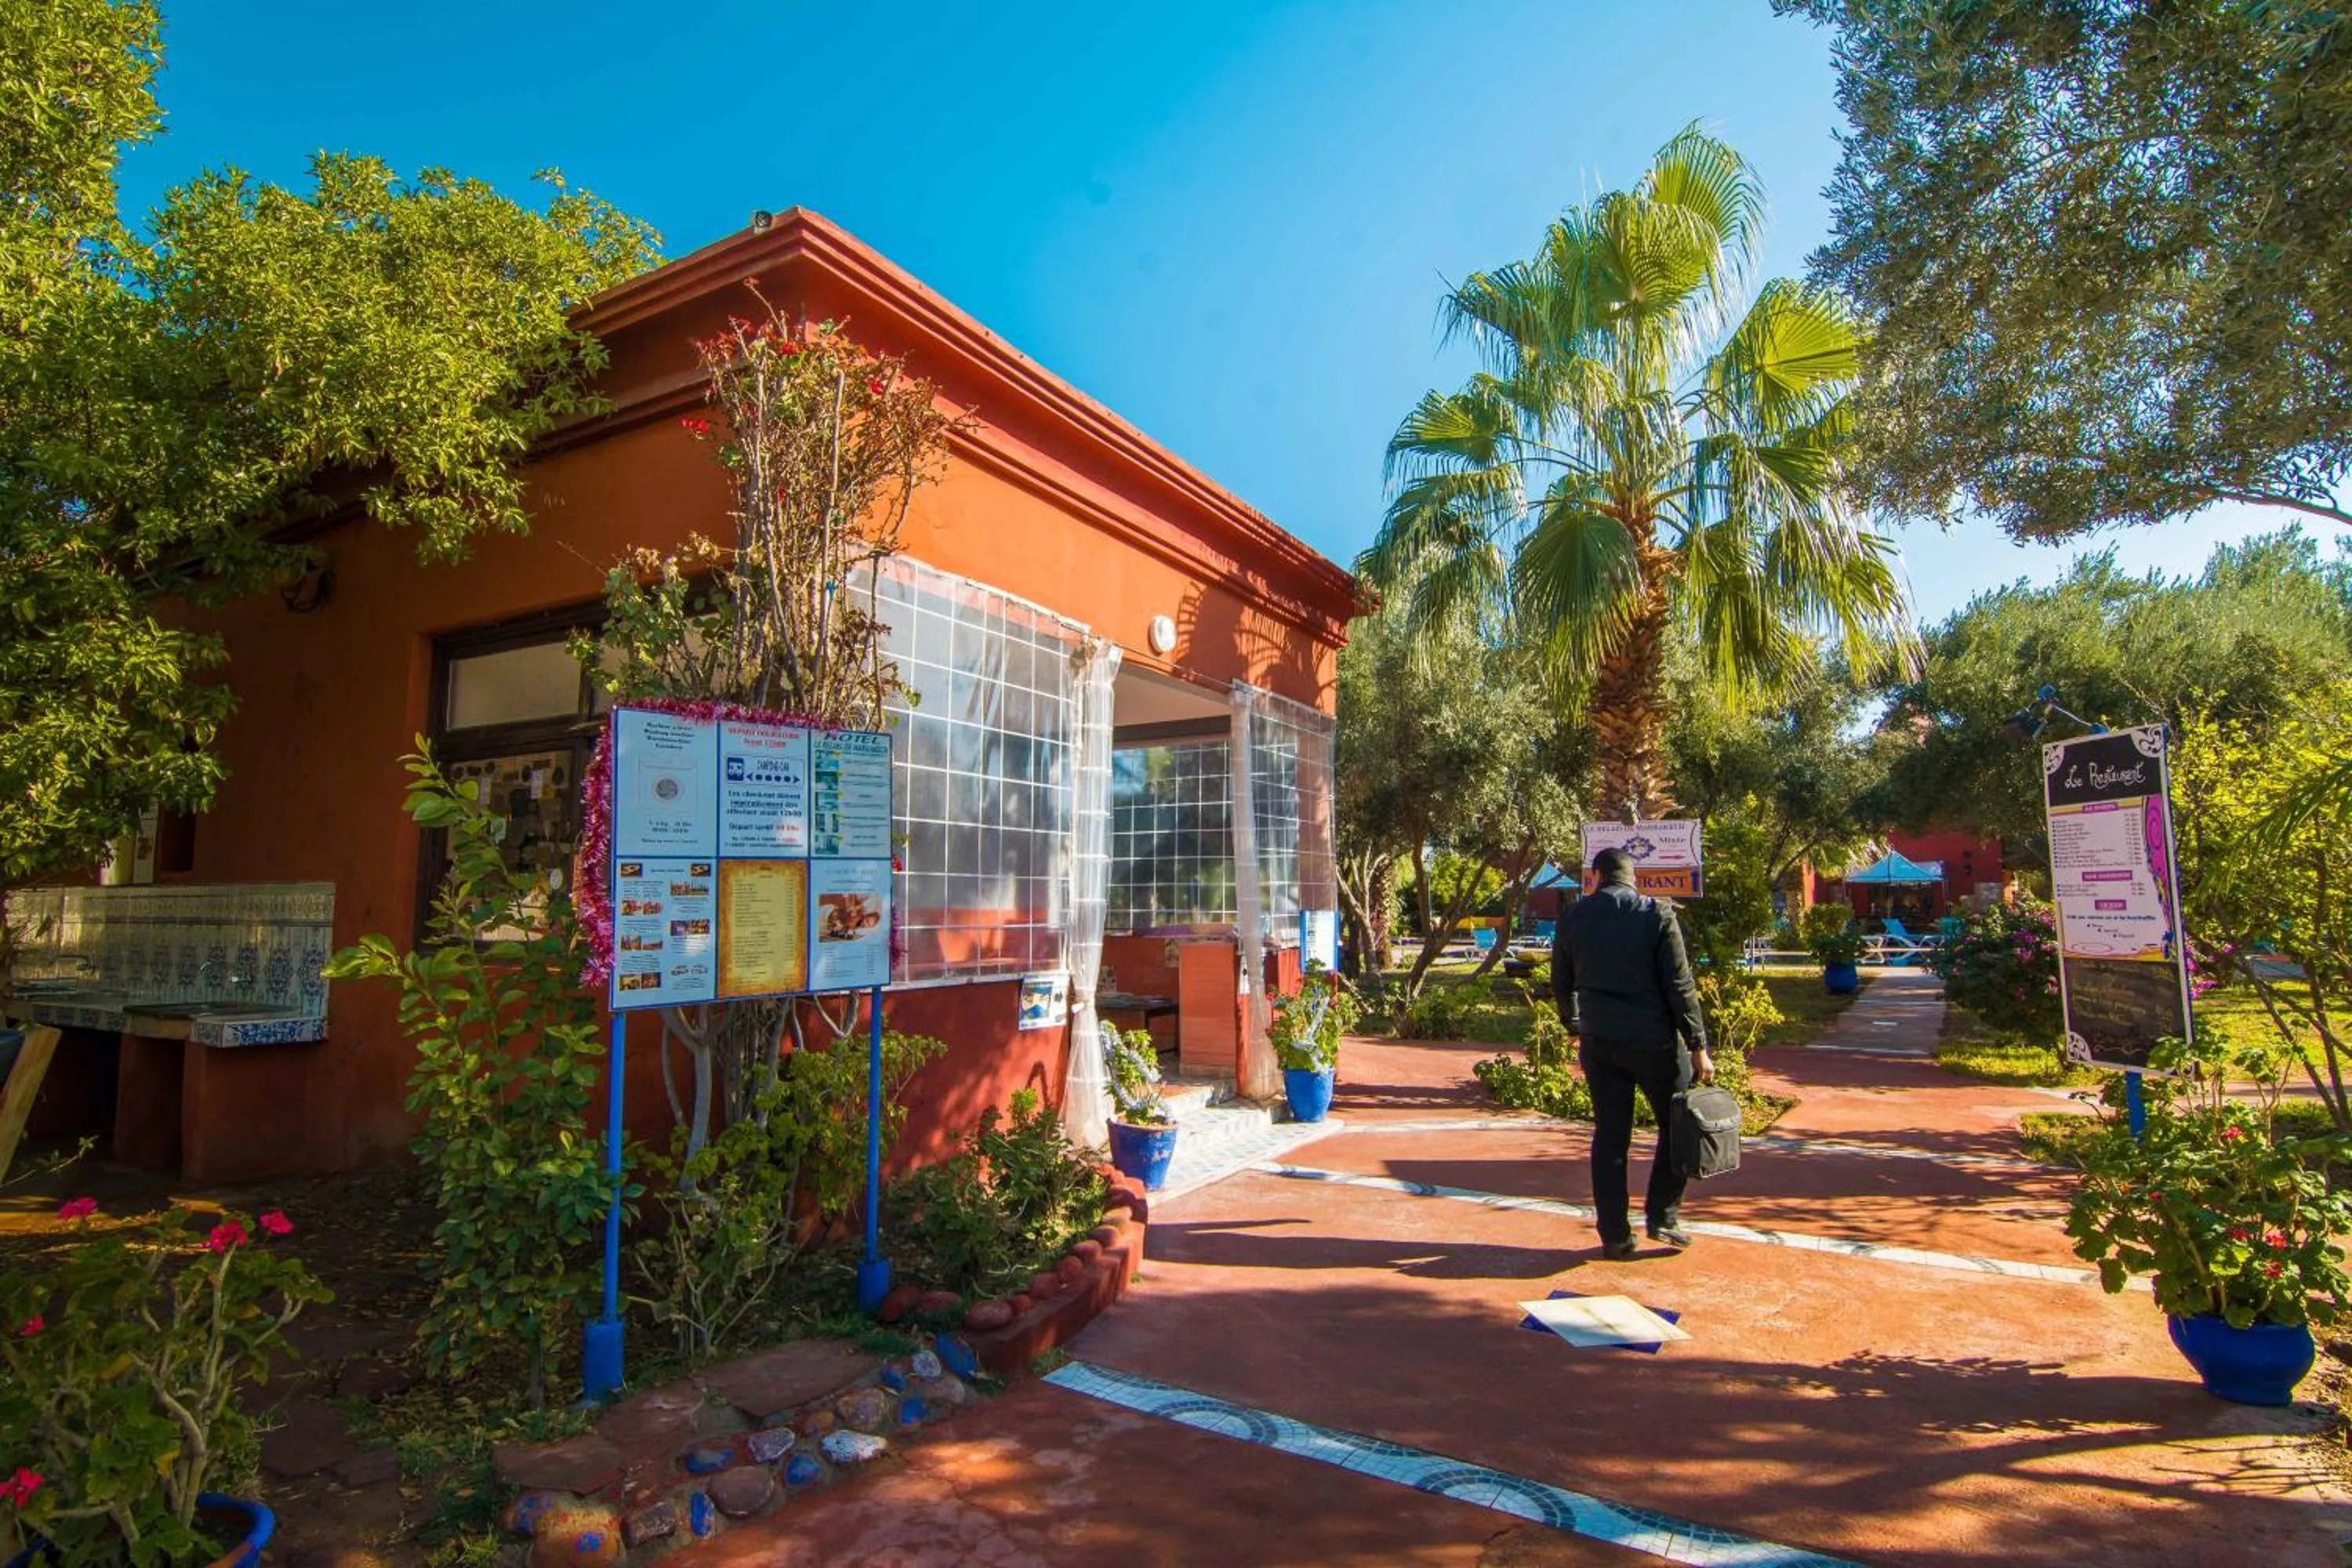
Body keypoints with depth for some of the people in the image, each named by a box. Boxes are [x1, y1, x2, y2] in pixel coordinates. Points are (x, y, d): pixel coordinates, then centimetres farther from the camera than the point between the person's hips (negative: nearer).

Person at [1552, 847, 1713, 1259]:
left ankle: (1614, 1234, 12)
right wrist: (1698, 1045, -5)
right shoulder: (1657, 914, -6)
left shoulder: (1573, 919, 3)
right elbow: (1679, 985, -9)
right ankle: (1662, 1217, 13)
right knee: (1677, 1124, 16)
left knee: (1610, 1136, 8)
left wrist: (1575, 1026, 28)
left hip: (1598, 1042, 3)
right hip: (1653, 1040, -3)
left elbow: (1561, 985, 11)